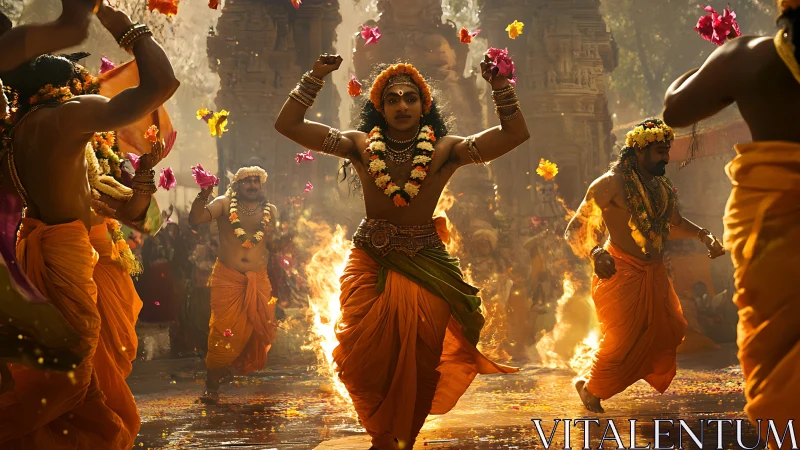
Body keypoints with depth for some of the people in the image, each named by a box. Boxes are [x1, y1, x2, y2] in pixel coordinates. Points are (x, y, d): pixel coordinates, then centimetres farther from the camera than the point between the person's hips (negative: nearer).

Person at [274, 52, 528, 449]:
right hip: (370, 266, 1)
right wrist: (315, 77, -15)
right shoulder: (360, 145, -2)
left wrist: (499, 85, -23)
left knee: (418, 362, 5)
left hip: (426, 267, -1)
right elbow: (287, 124, -5)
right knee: (369, 360, 6)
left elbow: (515, 133, -12)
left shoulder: (445, 151, -6)